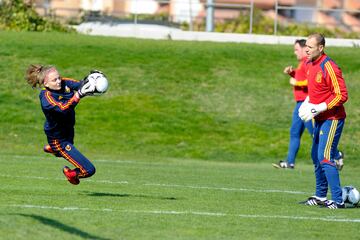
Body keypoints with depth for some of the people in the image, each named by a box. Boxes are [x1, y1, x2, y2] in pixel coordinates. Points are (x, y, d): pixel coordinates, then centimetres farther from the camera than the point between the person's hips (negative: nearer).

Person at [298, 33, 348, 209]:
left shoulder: (329, 68, -20)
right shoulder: (310, 65, 8)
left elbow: (342, 95, -21)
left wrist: (320, 108, -23)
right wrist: (307, 102, 8)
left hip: (331, 119, -9)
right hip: (319, 119, 9)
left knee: (325, 158, -15)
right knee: (316, 156, 14)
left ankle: (338, 200, -14)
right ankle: (320, 196, 25)